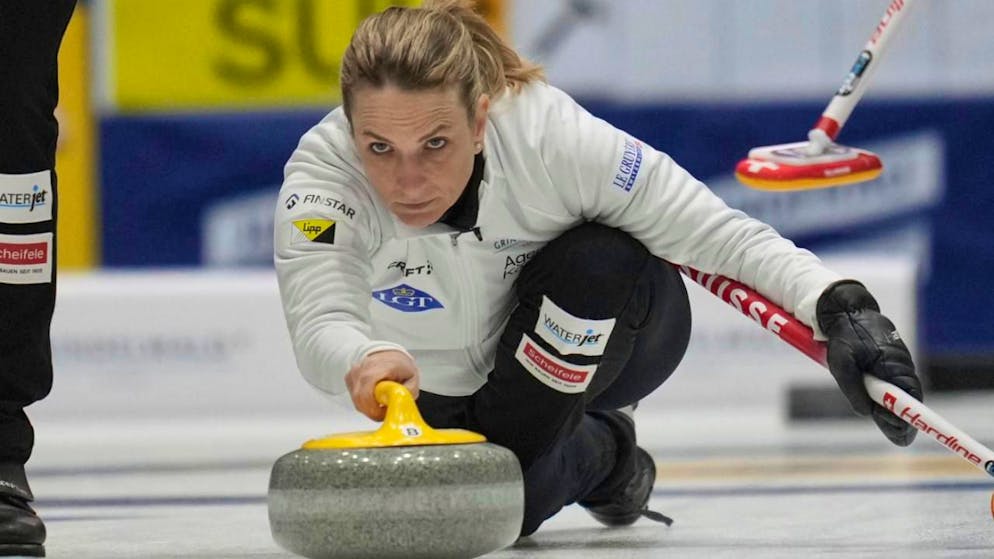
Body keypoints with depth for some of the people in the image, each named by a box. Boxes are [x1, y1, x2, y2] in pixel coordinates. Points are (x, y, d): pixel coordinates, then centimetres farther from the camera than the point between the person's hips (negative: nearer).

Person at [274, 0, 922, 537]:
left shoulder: (554, 137, -35)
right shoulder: (322, 170, -32)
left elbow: (720, 234, -31)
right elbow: (319, 324, -46)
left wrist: (842, 307, -47)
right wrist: (365, 361, -70)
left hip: (599, 341, -3)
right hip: (445, 385, 3)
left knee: (599, 262, -34)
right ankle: (601, 452, 14)